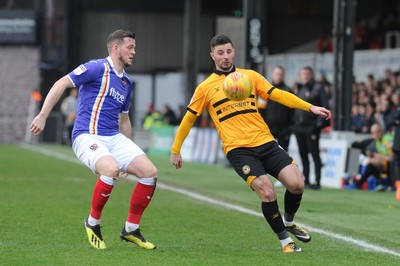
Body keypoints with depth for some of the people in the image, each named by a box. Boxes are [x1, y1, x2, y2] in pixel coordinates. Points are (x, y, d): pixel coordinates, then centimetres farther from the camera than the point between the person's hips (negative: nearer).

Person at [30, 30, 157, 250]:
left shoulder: (126, 83, 18)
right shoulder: (98, 68, -7)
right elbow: (61, 84, -10)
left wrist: (128, 153, 28)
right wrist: (42, 116, -16)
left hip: (115, 138, 8)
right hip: (88, 136, -8)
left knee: (150, 172, -8)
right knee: (111, 169, -35)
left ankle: (131, 229, 6)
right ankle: (92, 222, -11)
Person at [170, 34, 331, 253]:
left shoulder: (250, 76, 12)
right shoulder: (205, 88, 6)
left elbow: (278, 95, 12)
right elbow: (188, 119, 14)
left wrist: (310, 107, 3)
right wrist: (175, 150, 17)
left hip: (265, 142, 3)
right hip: (238, 149, -3)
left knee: (296, 184, -11)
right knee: (267, 191, -22)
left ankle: (288, 222, 20)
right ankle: (285, 240, -4)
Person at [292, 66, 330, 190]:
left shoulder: (318, 88, -3)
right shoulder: (300, 89, 17)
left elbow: (325, 106, -9)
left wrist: (320, 122, -16)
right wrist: (294, 122, 9)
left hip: (311, 127, -7)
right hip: (299, 126, 7)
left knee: (314, 154, -6)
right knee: (303, 154, 9)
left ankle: (317, 181, -6)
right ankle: (306, 180, 15)